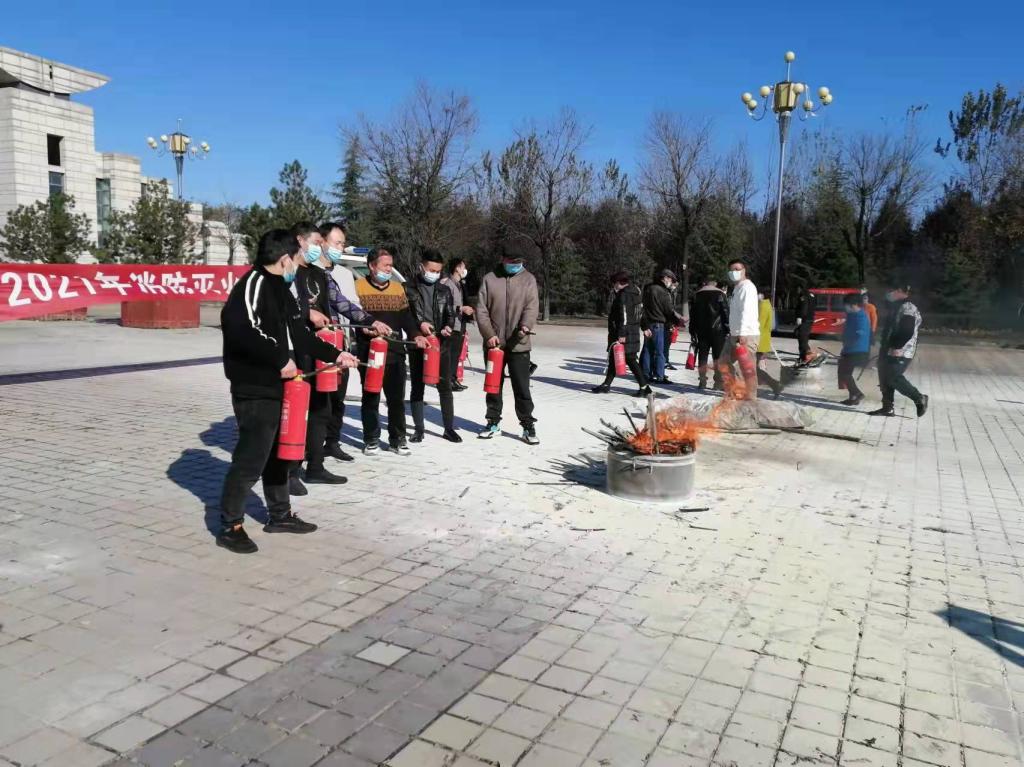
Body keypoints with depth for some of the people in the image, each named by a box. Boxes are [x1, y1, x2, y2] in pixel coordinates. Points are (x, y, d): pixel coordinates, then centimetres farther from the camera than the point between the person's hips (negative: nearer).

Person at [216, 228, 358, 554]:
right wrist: (281, 359, -27)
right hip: (254, 388, -10)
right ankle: (230, 526, 8)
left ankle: (280, 514, 33)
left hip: (276, 386, 10)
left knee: (277, 452, 19)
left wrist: (334, 354, 23)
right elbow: (242, 328, -31)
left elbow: (299, 333, 23)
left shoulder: (280, 289, 17)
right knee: (251, 457, -5)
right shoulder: (253, 284, -15)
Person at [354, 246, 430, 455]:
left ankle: (398, 438, 18)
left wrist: (415, 335, -3)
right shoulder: (358, 286, 0)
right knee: (370, 397, 6)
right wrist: (364, 327, -21)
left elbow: (406, 317, 12)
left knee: (397, 397, 6)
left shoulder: (398, 288, 13)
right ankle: (371, 439, 17)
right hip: (368, 351, -3)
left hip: (395, 351, 3)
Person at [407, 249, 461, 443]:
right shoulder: (409, 288, 2)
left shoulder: (444, 290, 11)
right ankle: (418, 428, 15)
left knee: (445, 387, 3)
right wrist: (419, 324, -20)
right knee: (417, 387, 6)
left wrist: (448, 326, -12)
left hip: (442, 343, 2)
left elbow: (451, 313, 9)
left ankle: (449, 428, 12)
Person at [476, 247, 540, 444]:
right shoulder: (489, 279, 3)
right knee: (494, 385, 13)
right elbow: (481, 310, 0)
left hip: (519, 345, -1)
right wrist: (489, 334, -11)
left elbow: (532, 307, -8)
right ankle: (493, 422, 28)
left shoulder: (528, 279, 2)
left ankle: (528, 426, 10)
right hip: (493, 343, 2)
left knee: (522, 388, 0)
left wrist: (526, 326, -28)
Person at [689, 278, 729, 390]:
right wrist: (728, 330, -3)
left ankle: (702, 382, 6)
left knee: (702, 356, 6)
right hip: (717, 330, -3)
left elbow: (692, 315, 9)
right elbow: (726, 312, -5)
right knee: (718, 357, 1)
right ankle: (718, 382, 1)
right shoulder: (720, 294, 0)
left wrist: (692, 333, 11)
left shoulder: (696, 295, 10)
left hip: (702, 330, 3)